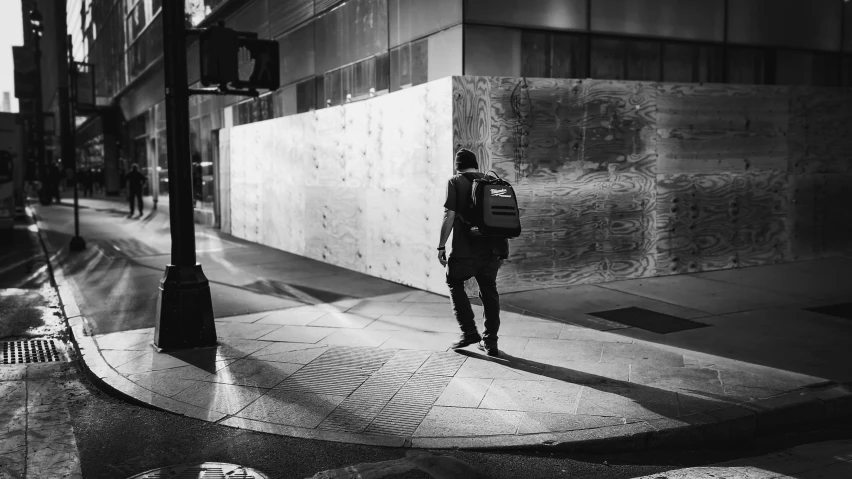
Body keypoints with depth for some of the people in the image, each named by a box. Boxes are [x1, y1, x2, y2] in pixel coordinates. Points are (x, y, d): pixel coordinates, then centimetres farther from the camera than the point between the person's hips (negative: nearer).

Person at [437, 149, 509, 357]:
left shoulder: (455, 182, -2)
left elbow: (450, 216, -10)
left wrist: (441, 246, -4)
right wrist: (501, 249, 21)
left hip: (466, 249, -4)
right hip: (494, 248, 5)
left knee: (454, 283, 17)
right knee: (489, 291, 15)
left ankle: (469, 332, 9)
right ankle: (490, 342, 18)